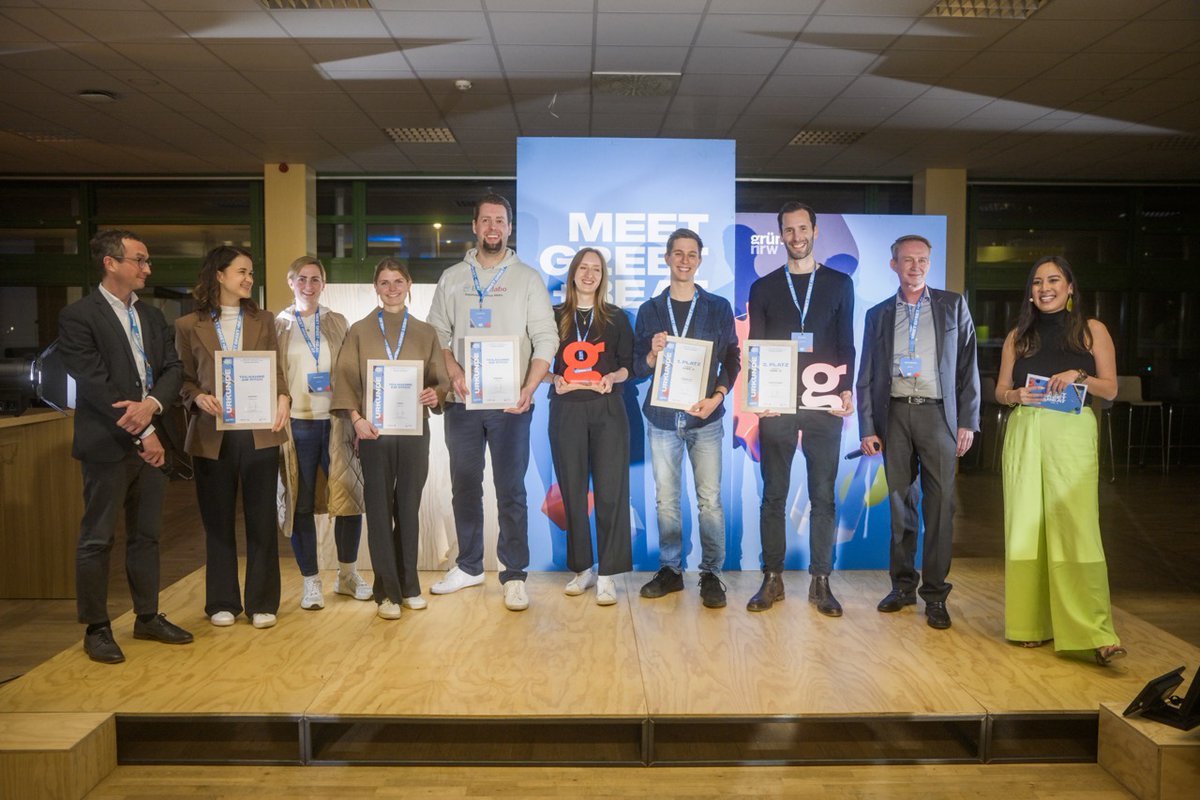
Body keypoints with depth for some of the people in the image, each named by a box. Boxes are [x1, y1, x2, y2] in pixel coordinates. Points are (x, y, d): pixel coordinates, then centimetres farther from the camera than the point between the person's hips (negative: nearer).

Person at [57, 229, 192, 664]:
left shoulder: (151, 315, 13)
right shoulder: (78, 316, -8)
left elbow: (172, 368, 7)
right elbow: (95, 385, -14)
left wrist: (152, 404, -14)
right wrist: (142, 432, -14)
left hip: (151, 440, 7)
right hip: (108, 444, -6)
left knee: (146, 535, 14)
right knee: (97, 539, 3)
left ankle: (147, 617, 25)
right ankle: (96, 628, 14)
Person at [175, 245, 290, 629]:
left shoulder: (263, 321, 11)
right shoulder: (188, 325, 5)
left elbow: (276, 369, 9)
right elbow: (183, 379, 5)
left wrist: (283, 397, -10)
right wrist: (199, 397, -15)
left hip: (259, 432, 1)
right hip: (212, 435, -1)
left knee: (262, 519, 3)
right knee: (218, 521, 8)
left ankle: (262, 602, 14)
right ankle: (222, 602, 21)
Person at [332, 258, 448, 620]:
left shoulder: (425, 333, 11)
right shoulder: (359, 331, 7)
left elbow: (441, 380, 10)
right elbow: (344, 379, 1)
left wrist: (435, 394, -13)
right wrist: (356, 418, -13)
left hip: (415, 430, 1)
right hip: (374, 430, -1)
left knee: (409, 508, 6)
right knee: (379, 509, 0)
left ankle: (409, 586, 18)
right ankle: (387, 591, 7)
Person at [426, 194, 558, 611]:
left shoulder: (528, 278, 3)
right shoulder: (452, 278, 10)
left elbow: (546, 340, -2)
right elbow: (438, 333, 8)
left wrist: (528, 389, -15)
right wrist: (453, 372, -10)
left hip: (510, 404, -3)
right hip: (462, 402, 3)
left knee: (511, 490, 0)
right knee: (464, 486, 11)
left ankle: (514, 575, 9)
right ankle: (469, 566, 25)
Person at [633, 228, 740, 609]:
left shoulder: (719, 308, 6)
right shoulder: (650, 310, 8)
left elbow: (732, 360, 6)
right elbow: (638, 367, 7)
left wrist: (717, 397, -9)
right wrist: (654, 353, -15)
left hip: (705, 418, -1)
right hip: (662, 419, 2)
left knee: (710, 499, -2)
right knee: (666, 499, 7)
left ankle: (711, 574, 7)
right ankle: (670, 569, 18)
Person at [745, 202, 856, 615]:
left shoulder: (839, 283, 10)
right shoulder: (763, 287, 10)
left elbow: (846, 345, 8)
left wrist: (846, 389, -5)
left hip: (825, 404, 0)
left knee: (823, 495, 2)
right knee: (774, 495, 4)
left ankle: (820, 581, 10)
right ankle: (772, 578, 12)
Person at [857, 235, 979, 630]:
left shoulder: (953, 306, 9)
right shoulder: (878, 315, 12)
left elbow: (967, 365, 5)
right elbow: (866, 377, 10)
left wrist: (968, 421, -3)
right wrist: (867, 428, 3)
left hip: (936, 412, -2)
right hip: (894, 413, 2)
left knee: (939, 505, -3)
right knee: (899, 503, 7)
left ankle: (935, 593, 6)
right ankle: (903, 584, 18)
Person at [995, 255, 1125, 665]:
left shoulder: (1092, 330, 7)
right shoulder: (1018, 336, 13)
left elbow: (1110, 389, 5)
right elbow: (1000, 390, 13)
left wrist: (1078, 376, -13)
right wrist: (1017, 395, -8)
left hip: (1072, 435, -2)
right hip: (1024, 435, 3)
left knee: (1076, 526, -12)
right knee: (1026, 526, 3)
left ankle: (1095, 631, -11)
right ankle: (1032, 622, 12)